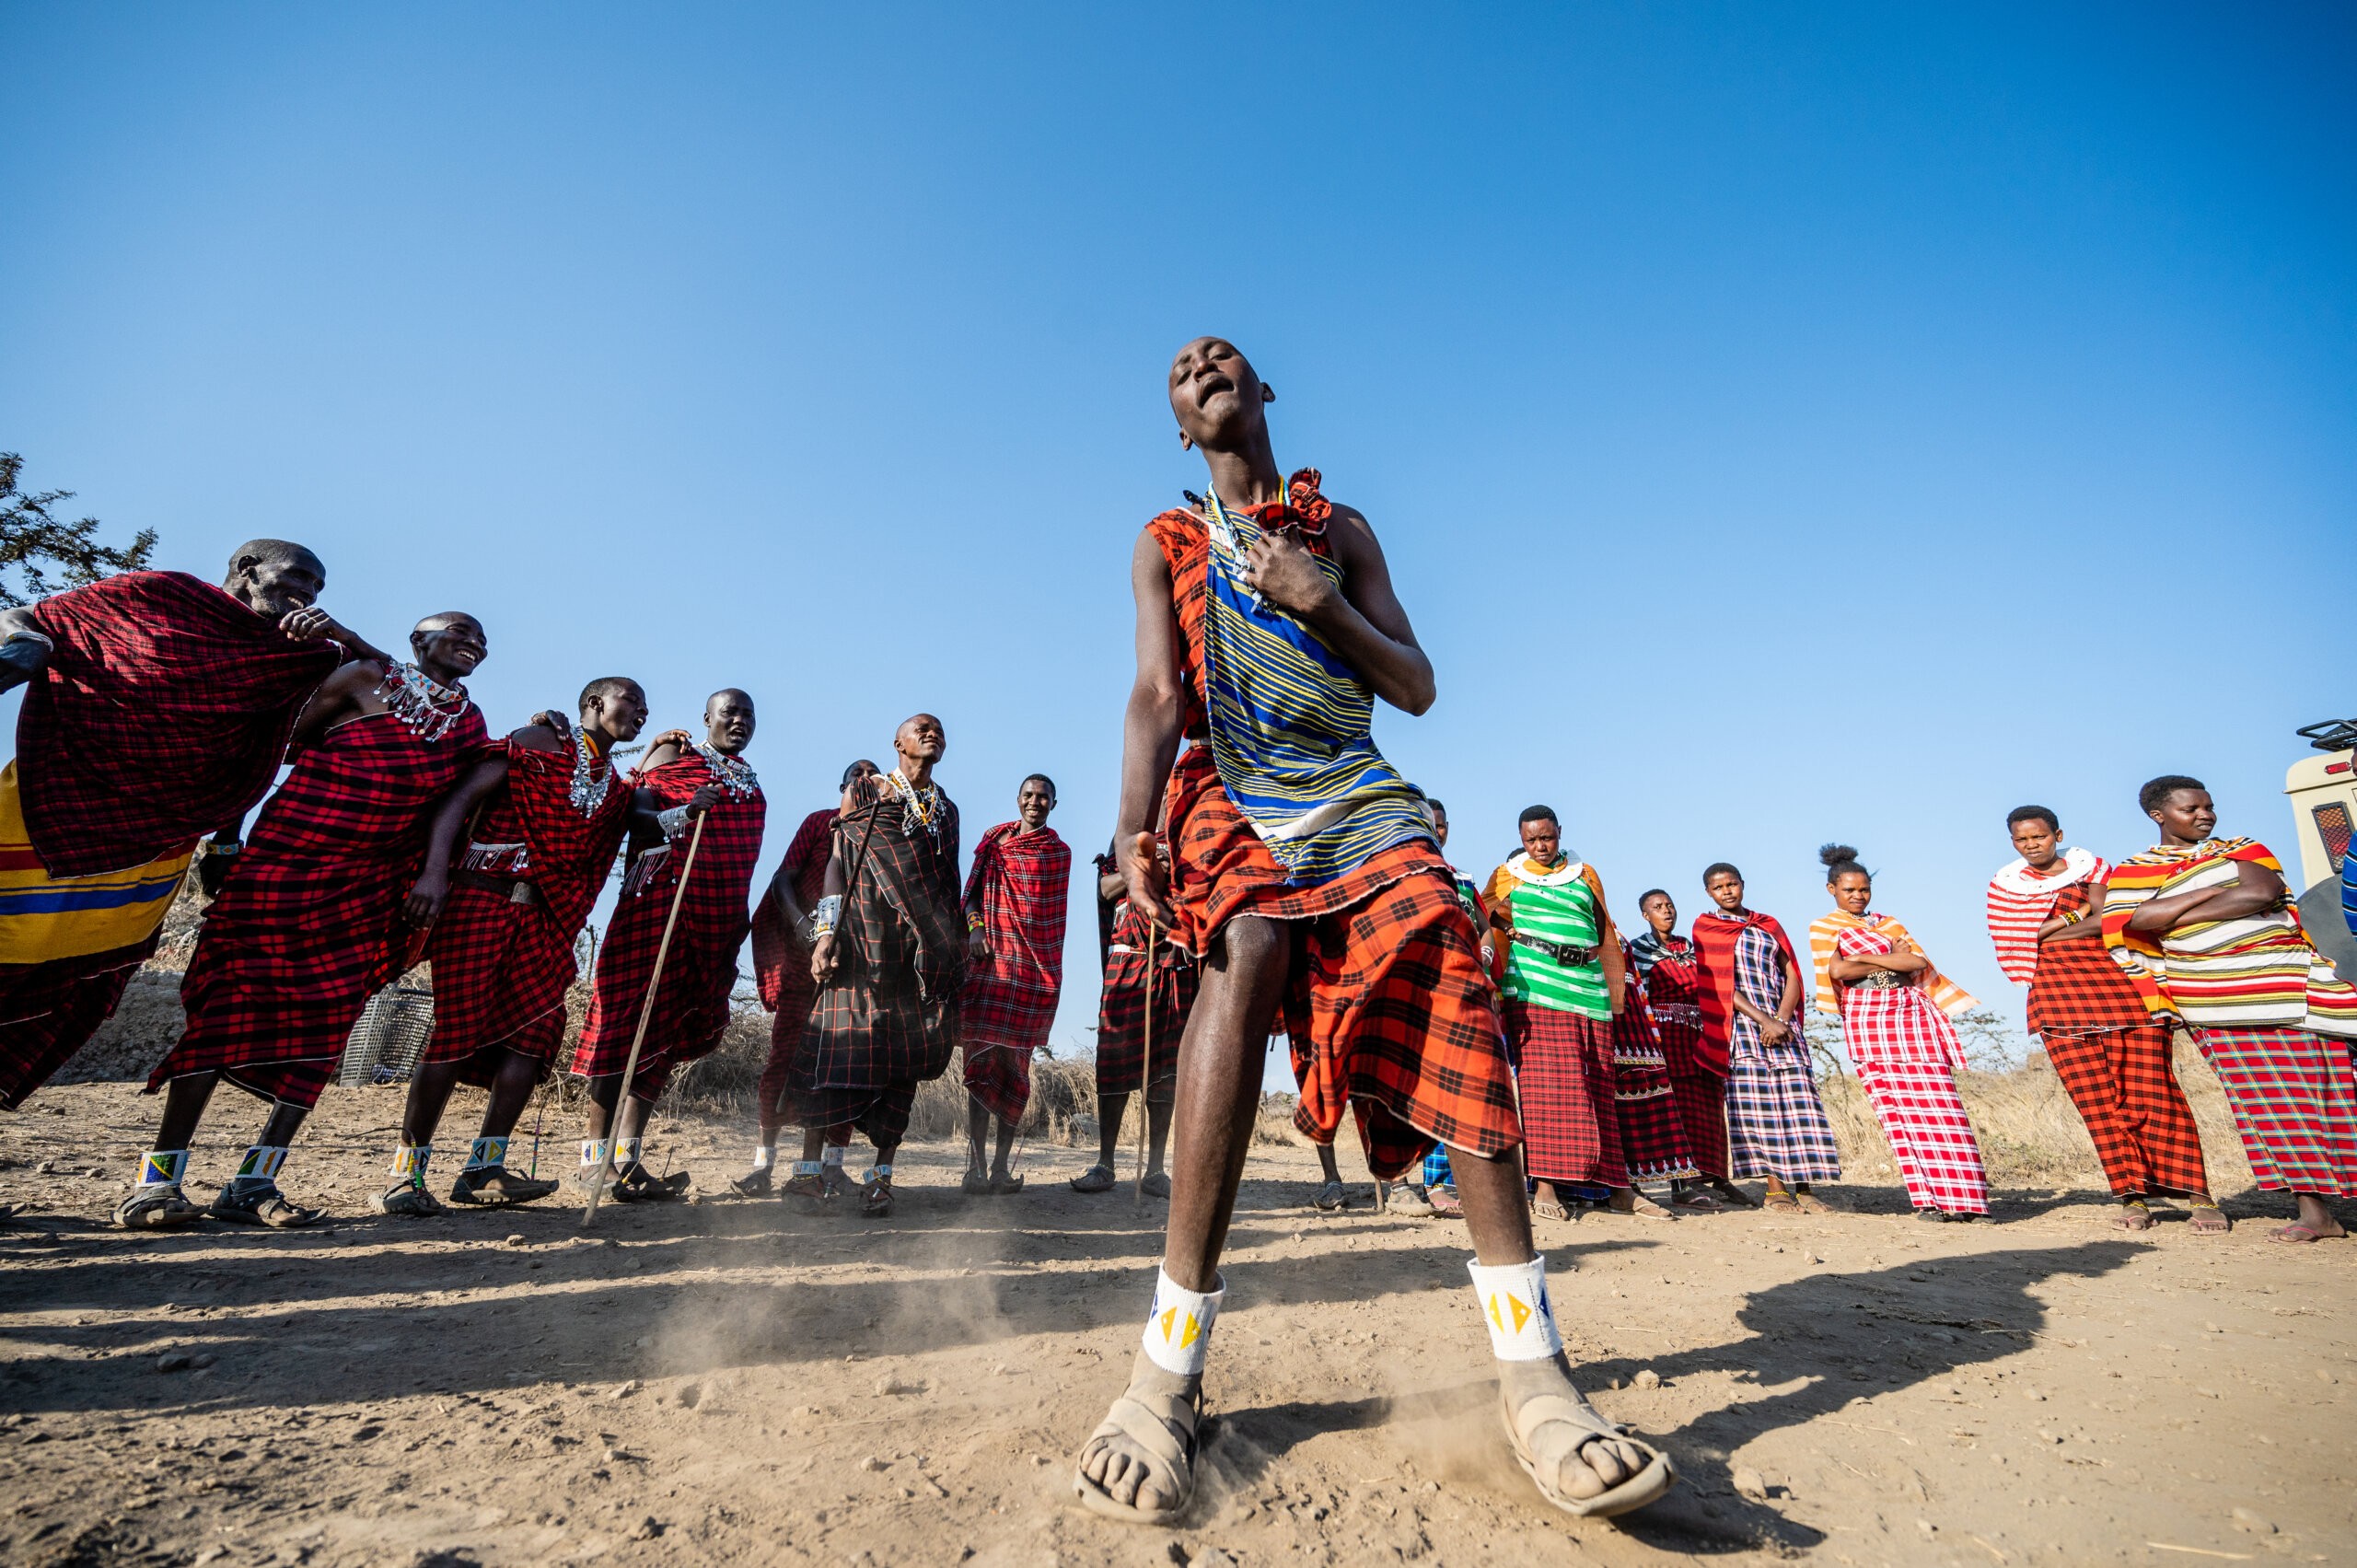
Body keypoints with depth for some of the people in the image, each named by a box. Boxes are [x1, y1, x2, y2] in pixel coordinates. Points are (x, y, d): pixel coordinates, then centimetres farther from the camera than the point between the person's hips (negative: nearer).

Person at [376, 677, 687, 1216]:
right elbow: (462, 797, -7)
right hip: (478, 898, -6)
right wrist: (435, 871, -21)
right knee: (458, 1028, -8)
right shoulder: (540, 739, 0)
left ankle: (483, 1170, 7)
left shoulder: (614, 785, 19)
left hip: (540, 917, 6)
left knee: (536, 1027, -2)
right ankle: (407, 1174, 5)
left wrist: (684, 813, -5)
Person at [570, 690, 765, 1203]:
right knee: (631, 1017, -6)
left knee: (672, 1030, 4)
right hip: (661, 898, -6)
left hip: (718, 915, 6)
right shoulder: (676, 753, 6)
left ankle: (627, 1157, 7)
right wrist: (664, 816, -25)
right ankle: (596, 1157, 0)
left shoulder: (750, 781, 22)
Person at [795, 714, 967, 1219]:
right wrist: (826, 933, -9)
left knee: (906, 1055, -3)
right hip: (866, 940, -3)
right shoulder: (864, 790, 10)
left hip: (925, 949, 3)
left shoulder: (947, 809, 19)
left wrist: (957, 950, 13)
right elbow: (837, 861, 2)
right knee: (847, 1045, -9)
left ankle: (881, 1176, 3)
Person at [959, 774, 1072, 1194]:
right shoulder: (994, 838, 16)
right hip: (987, 959, 2)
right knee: (980, 1061, -5)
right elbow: (973, 889, 11)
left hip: (1031, 967, -1)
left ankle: (1001, 1166, 8)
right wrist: (974, 926, -6)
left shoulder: (1058, 851, 10)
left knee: (1014, 1065, 0)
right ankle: (975, 1164, -4)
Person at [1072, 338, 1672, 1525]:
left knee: (1447, 973, -25)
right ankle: (1167, 1375, -28)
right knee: (1244, 956, -33)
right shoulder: (1166, 544, 17)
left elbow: (1416, 688, 12)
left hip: (1356, 791, 2)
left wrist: (1323, 604, -7)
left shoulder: (1342, 531, 20)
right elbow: (1157, 694, -1)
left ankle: (1531, 1375, -21)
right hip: (1232, 792, -1)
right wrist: (1135, 828, -20)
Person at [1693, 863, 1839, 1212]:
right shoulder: (1706, 927, 5)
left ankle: (1804, 1187, -1)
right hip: (1741, 1022, -3)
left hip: (1783, 1020, 3)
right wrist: (1763, 1020, -13)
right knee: (1757, 1103, -7)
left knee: (1797, 1099, -5)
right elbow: (1719, 985, -4)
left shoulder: (1768, 925, 17)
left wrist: (1781, 1020, -8)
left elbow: (1792, 975, 9)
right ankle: (1775, 1187, -2)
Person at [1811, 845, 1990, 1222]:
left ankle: (1959, 1196, -3)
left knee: (1938, 1103, -4)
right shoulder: (1823, 928, 7)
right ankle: (1928, 1199, -5)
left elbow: (1919, 962, 3)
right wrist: (1892, 961, -2)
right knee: (1896, 1107, -7)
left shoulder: (1888, 923, 19)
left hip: (1912, 1014, 4)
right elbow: (1837, 971, -9)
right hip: (1867, 1020, -4)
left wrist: (1864, 957, -6)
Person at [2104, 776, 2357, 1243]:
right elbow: (2135, 920, -11)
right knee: (2264, 1097, -4)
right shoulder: (2133, 871, 7)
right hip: (2218, 1002, -2)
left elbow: (2260, 893, -6)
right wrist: (2221, 887, -8)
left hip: (2293, 984, 2)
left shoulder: (2243, 850, 14)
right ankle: (2313, 1209, 0)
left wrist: (2172, 919, -7)